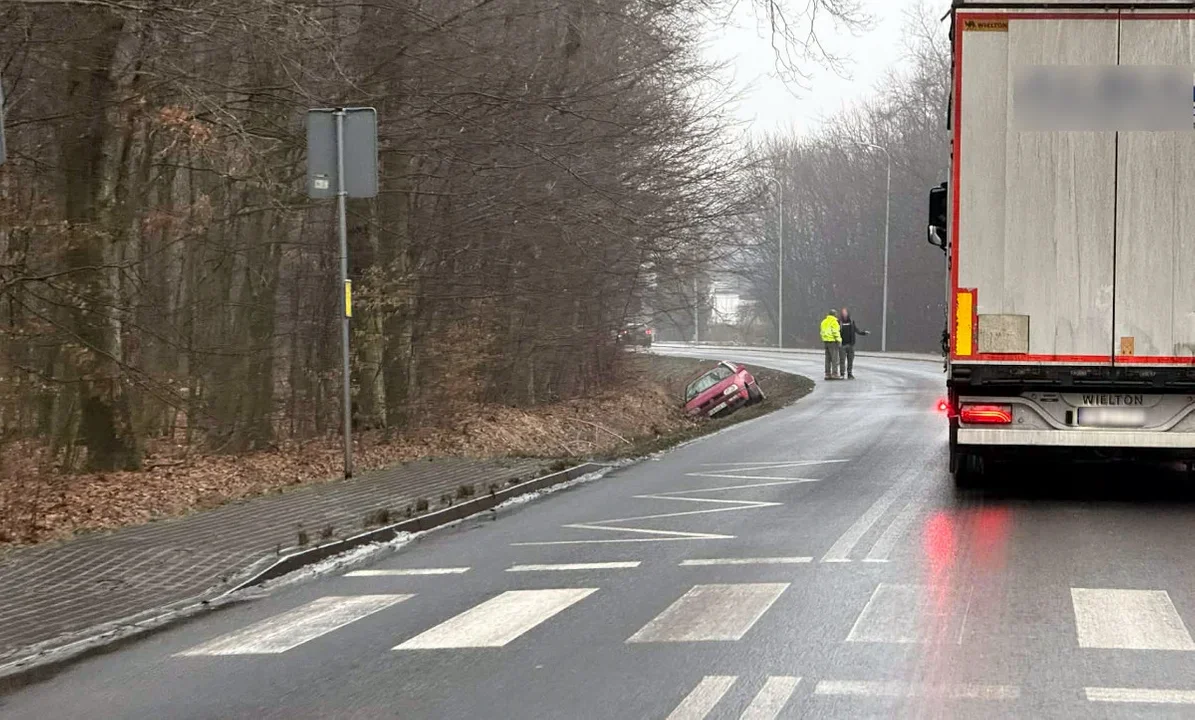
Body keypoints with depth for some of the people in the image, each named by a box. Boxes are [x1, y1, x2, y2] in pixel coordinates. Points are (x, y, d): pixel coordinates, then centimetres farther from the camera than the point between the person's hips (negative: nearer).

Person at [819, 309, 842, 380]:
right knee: (835, 358, -6)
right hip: (833, 342, -8)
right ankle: (834, 374, -9)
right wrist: (839, 342, -16)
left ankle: (827, 374, 8)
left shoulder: (824, 322, 13)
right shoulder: (834, 322, -12)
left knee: (828, 359, 9)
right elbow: (836, 332, -18)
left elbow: (822, 332, 15)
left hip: (826, 341, 8)